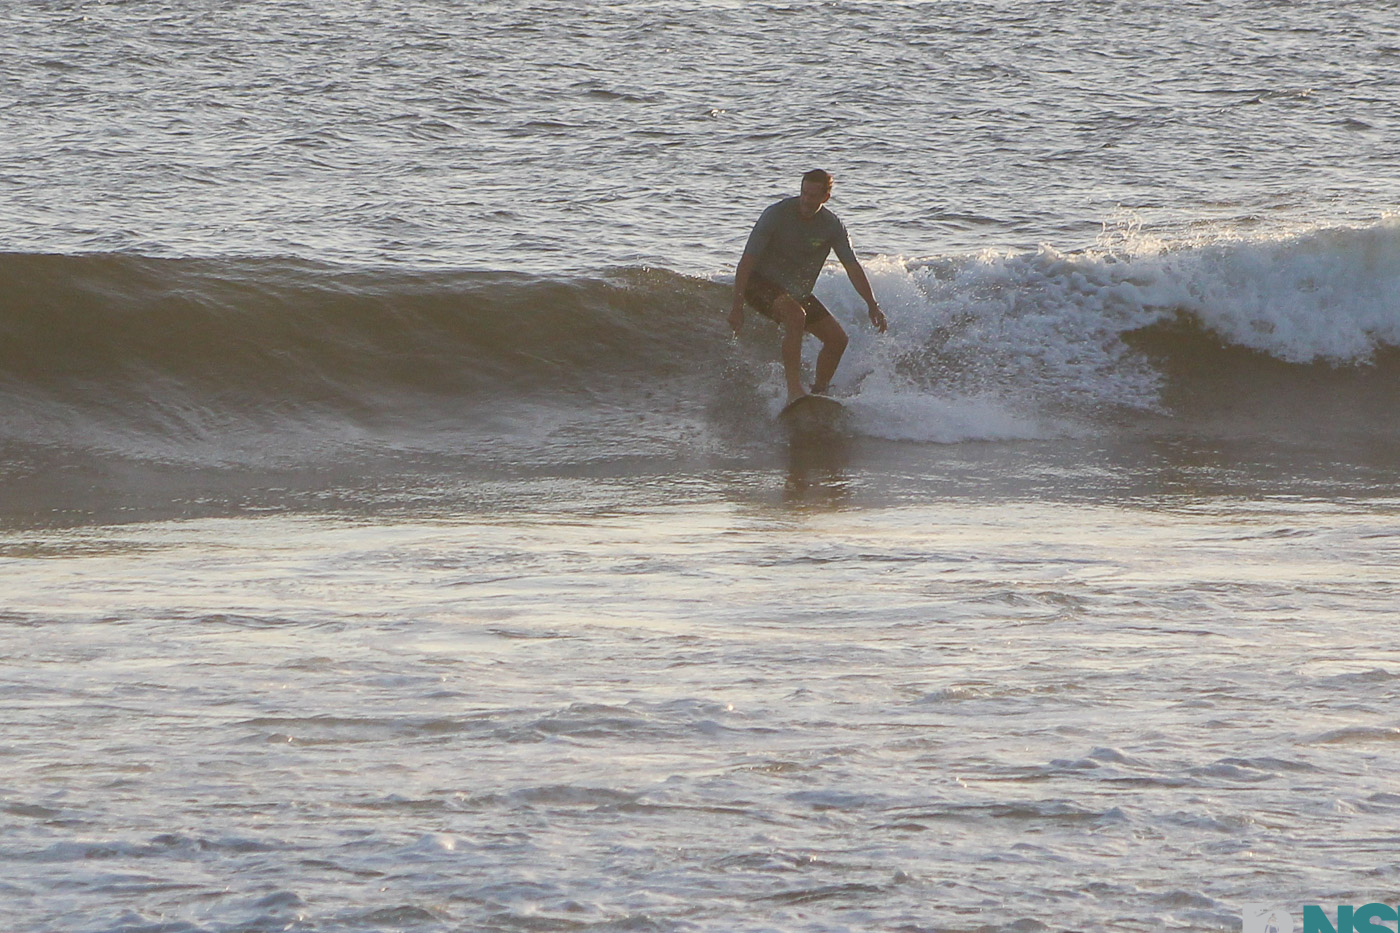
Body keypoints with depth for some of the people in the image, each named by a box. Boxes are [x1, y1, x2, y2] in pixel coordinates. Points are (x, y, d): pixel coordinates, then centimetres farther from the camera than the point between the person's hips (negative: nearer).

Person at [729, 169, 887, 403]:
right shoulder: (777, 215, -22)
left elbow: (852, 267, -7)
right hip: (760, 284, -6)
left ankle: (818, 393, 19)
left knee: (837, 338, 1)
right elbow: (747, 261, -22)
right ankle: (794, 391, -41)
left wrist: (873, 306, -18)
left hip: (798, 291, 7)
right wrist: (737, 306, -28)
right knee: (795, 314, -35)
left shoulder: (832, 226, -8)